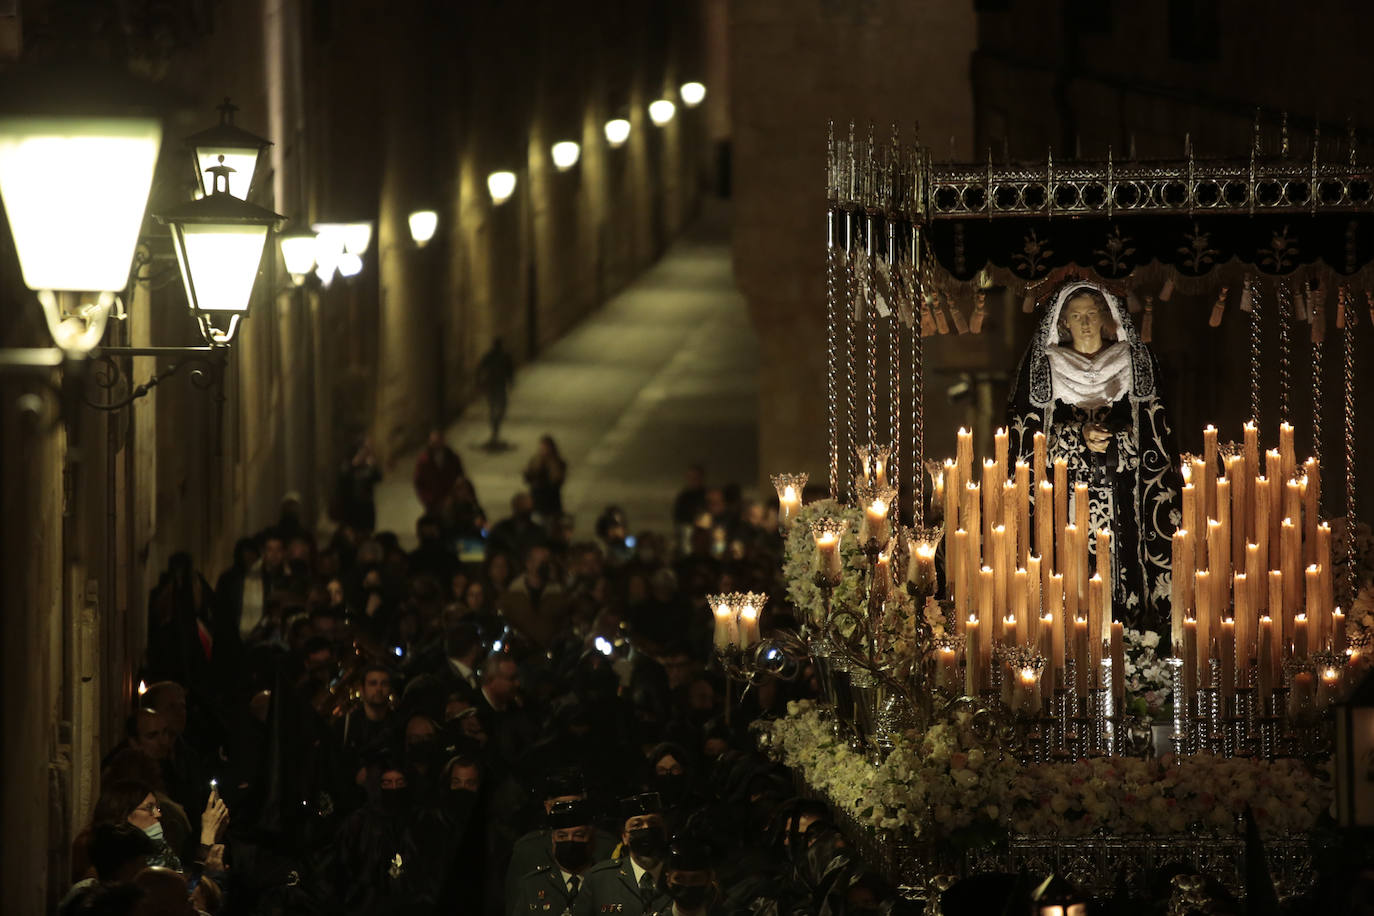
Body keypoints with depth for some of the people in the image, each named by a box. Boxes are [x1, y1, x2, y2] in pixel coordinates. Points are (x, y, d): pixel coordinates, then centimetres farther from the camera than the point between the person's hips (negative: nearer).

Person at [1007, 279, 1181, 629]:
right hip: (1063, 493, -1)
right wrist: (1078, 435, -8)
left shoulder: (1134, 362, 11)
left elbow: (1156, 429, 10)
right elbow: (1022, 430, 4)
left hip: (1122, 494, 1)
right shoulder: (1043, 366, 9)